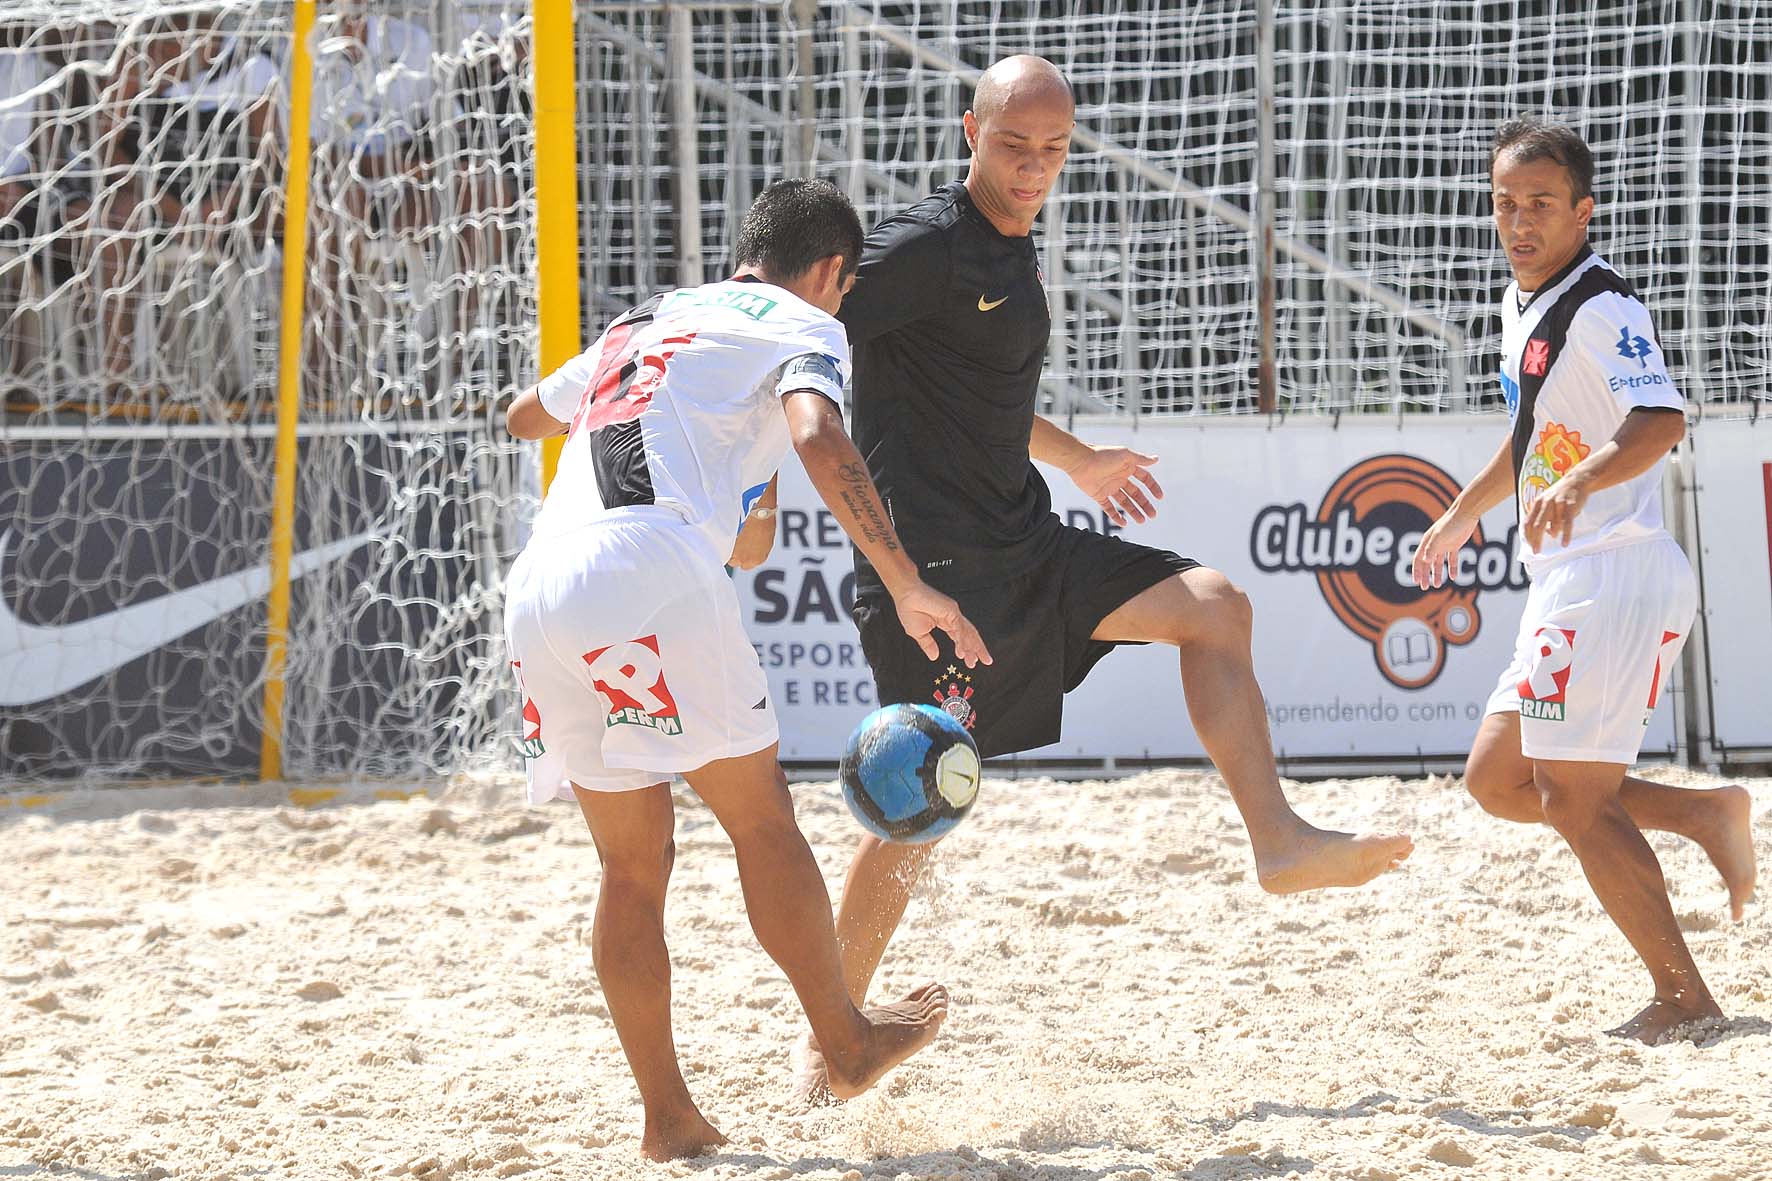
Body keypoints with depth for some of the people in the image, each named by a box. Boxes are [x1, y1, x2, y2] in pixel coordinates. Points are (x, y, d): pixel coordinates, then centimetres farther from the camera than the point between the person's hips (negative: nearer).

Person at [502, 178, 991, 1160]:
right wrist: (906, 588, -11)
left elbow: (523, 417, 49)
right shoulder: (799, 323, 12)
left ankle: (668, 1117, 12)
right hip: (653, 570, -6)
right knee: (760, 818, 9)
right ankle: (846, 1043, 18)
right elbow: (820, 441, -10)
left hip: (538, 590, 6)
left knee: (633, 864, 12)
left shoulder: (641, 322, 32)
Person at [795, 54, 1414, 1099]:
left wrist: (1077, 460, 42)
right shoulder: (926, 249, -14)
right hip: (930, 561, -9)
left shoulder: (1017, 251, 15)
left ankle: (1279, 840, -2)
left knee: (1213, 605, 2)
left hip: (1021, 541, 9)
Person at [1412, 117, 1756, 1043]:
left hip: (1614, 577, -10)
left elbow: (1660, 420, -31)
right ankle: (1704, 815, 12)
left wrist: (1578, 482, -47)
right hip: (1569, 586, 10)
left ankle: (1681, 993, -3)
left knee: (1572, 796, -9)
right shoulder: (1521, 305, 15)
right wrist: (1462, 515, 42)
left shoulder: (1602, 307, -14)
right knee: (1498, 779, 11)